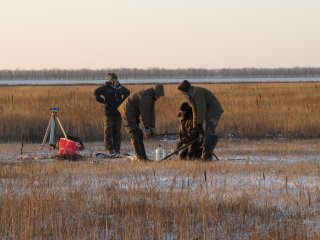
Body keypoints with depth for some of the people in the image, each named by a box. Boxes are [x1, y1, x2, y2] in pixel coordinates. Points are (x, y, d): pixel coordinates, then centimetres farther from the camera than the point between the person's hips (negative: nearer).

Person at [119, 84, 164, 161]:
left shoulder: (152, 97, 7)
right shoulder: (145, 96, -25)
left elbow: (151, 112, 8)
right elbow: (144, 113, -25)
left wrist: (153, 127, 4)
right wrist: (147, 128, -22)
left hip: (133, 114, 10)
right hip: (127, 112, -10)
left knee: (139, 135, 7)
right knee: (135, 135, -15)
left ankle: (143, 157, 7)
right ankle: (139, 156, -18)